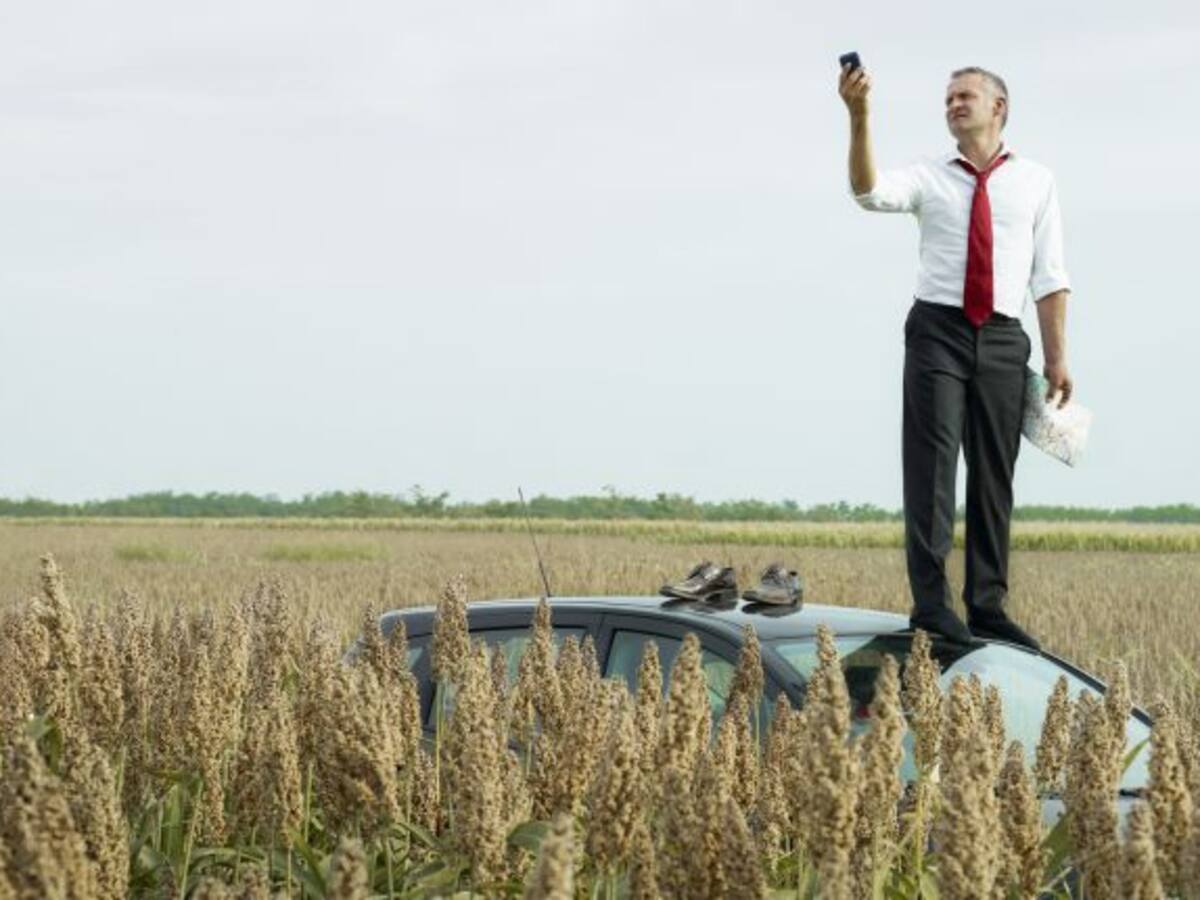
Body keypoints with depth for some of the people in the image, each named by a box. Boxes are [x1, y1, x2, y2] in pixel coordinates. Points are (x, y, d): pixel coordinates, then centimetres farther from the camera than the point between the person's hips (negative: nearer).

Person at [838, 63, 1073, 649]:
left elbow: (1050, 276, 7)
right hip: (938, 331, -2)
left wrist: (1057, 357, 2)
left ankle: (987, 606, 9)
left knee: (994, 474, 4)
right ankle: (931, 601, -11)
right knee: (932, 461, -9)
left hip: (1003, 338, 2)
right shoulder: (928, 177, 7)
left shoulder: (1035, 182, 10)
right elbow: (870, 193, -14)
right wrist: (859, 118, -27)